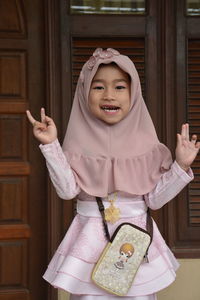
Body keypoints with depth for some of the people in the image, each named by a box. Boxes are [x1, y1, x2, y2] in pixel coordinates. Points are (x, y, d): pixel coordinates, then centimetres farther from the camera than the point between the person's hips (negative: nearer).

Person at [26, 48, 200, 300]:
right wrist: (50, 146, -17)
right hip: (90, 240, -1)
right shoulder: (80, 142, -3)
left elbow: (154, 199, 1)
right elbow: (67, 190, -12)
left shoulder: (143, 142, -1)